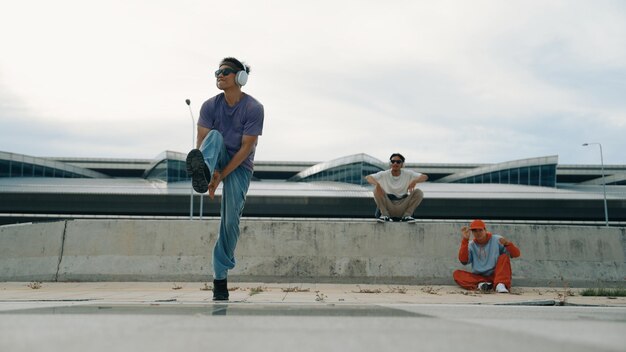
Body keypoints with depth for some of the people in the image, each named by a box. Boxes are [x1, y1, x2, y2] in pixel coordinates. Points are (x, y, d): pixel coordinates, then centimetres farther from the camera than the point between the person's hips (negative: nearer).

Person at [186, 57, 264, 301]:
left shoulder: (253, 108, -15)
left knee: (230, 219, -11)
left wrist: (221, 176, -23)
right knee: (215, 135, -29)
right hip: (217, 160, 2)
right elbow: (201, 143, -12)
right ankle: (202, 173, -62)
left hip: (239, 166, -2)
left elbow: (246, 148, -18)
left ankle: (220, 276, 3)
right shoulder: (210, 106, -5)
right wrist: (210, 173, -28)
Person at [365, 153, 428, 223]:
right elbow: (367, 177, -13)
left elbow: (425, 177, -8)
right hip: (388, 206, 0)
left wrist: (415, 181, -30)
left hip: (403, 206, 0)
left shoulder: (408, 174, 0)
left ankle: (407, 215, -13)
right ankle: (385, 215, -15)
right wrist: (376, 183, -35)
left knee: (419, 192, -18)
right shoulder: (384, 174, -3)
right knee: (376, 189, -22)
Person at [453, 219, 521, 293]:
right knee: (456, 274, -19)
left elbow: (516, 254, -7)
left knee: (504, 257, -23)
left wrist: (508, 244, -28)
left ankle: (500, 284, -38)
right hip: (478, 277, 1)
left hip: (496, 275, -1)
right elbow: (463, 260, -15)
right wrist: (465, 240, -20)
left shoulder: (497, 240, -1)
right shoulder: (471, 245, 3)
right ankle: (481, 284, -38)